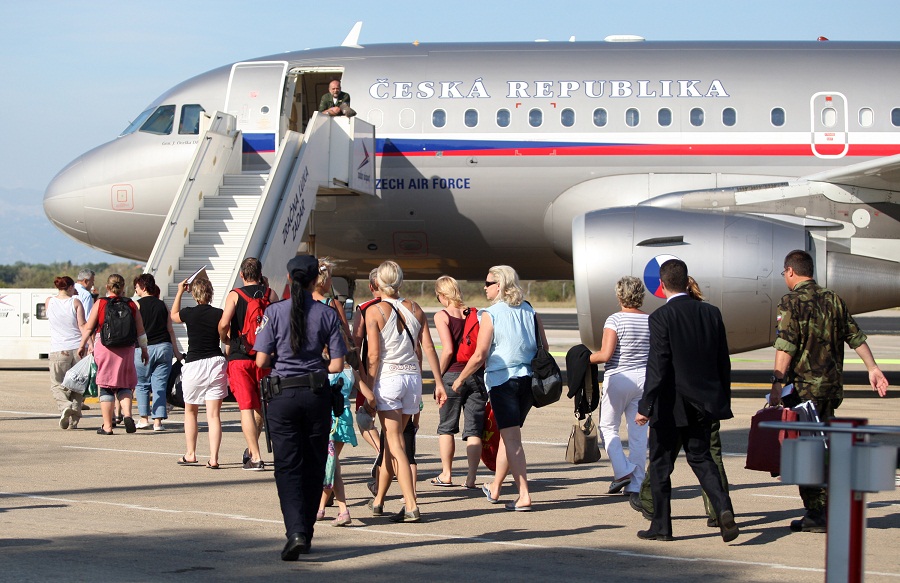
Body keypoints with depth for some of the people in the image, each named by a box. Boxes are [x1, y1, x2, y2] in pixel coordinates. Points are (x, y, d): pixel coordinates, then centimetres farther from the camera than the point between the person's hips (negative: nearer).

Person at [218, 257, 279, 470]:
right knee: (260, 407, 19)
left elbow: (224, 323, -15)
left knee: (246, 407, -3)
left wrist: (225, 341, 5)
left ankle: (255, 458, -9)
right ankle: (251, 449, 30)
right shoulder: (270, 294, 3)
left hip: (240, 357, -3)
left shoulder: (234, 295, -3)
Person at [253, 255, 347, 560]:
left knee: (288, 466, 1)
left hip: (282, 394, -1)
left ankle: (296, 531, -16)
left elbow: (261, 360, -7)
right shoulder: (327, 314, -2)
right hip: (317, 394, 1)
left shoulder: (275, 312, -5)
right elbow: (337, 365, -3)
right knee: (314, 464, 13)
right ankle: (306, 533, 20)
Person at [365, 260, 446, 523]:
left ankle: (411, 506, -11)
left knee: (395, 445, -5)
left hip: (388, 378, -5)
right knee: (391, 440, 17)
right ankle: (378, 497, 26)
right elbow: (428, 347, 5)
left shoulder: (374, 311, -6)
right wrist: (439, 382, 8)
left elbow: (373, 355, -11)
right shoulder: (415, 309, 7)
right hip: (413, 377, 5)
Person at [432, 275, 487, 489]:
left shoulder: (442, 316, -5)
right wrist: (480, 367, 10)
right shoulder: (475, 314, 6)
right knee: (474, 429, 5)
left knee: (446, 427, 12)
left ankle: (446, 474, 14)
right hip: (477, 375, 3)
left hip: (453, 375, -3)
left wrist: (439, 375, -2)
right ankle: (471, 476, 1)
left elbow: (448, 350, -13)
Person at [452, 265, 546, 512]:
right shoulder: (529, 311, 7)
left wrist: (459, 380, -1)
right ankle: (495, 488, 31)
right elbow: (544, 348, 9)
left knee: (511, 438, -5)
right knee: (507, 435, 19)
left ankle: (524, 495, -10)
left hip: (502, 380, -6)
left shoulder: (491, 314, -9)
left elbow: (479, 356, -12)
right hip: (528, 379, 6)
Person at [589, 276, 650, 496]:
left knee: (608, 426, 13)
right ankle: (635, 484, 6)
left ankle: (622, 470, -2)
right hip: (644, 378, 4)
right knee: (639, 432, 6)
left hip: (618, 378, -4)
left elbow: (605, 355, -18)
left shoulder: (615, 320, -12)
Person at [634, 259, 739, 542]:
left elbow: (658, 365, -17)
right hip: (704, 402, 5)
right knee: (701, 457, 15)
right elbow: (723, 361, 7)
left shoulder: (661, 317, -13)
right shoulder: (711, 313, 3)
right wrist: (725, 399, 16)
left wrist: (646, 407, -15)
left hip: (671, 405, -5)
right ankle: (723, 507, -7)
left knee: (660, 463, 8)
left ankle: (661, 525, 14)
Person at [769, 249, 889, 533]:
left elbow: (785, 348, -17)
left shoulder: (791, 302, -8)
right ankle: (828, 512, 18)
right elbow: (856, 336, 13)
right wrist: (873, 368, 18)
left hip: (803, 387, -7)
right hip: (832, 385, 7)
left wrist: (777, 385, -20)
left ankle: (815, 516, -3)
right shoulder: (833, 299, 11)